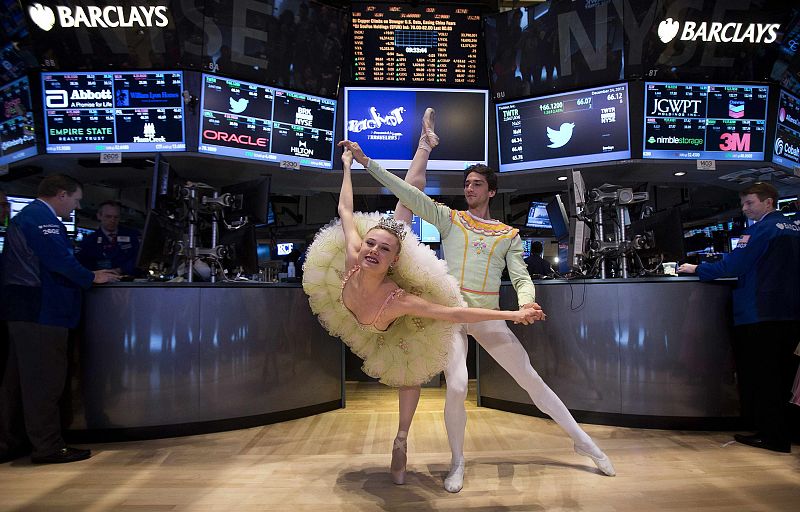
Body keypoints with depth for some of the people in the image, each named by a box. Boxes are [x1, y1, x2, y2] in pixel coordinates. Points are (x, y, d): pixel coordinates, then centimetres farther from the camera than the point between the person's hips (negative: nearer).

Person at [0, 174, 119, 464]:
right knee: (45, 379, -4)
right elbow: (60, 260, -21)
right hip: (41, 311, -11)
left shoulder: (26, 215, 19)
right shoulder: (43, 218, -14)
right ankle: (48, 447, 3)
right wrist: (91, 278, -6)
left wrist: (86, 275, 19)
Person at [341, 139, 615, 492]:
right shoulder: (449, 218, 7)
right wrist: (366, 162, -7)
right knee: (456, 388, -15)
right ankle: (457, 463, 9)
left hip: (489, 317, 2)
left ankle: (583, 441, 23)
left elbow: (522, 278, 3)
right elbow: (407, 193, -1)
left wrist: (525, 301, -21)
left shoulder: (509, 235, 10)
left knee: (531, 379, 5)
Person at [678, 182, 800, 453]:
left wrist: (697, 269, -5)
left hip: (759, 313, -8)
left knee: (759, 376, 1)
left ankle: (771, 435, 7)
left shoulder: (762, 229, -12)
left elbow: (732, 266, -17)